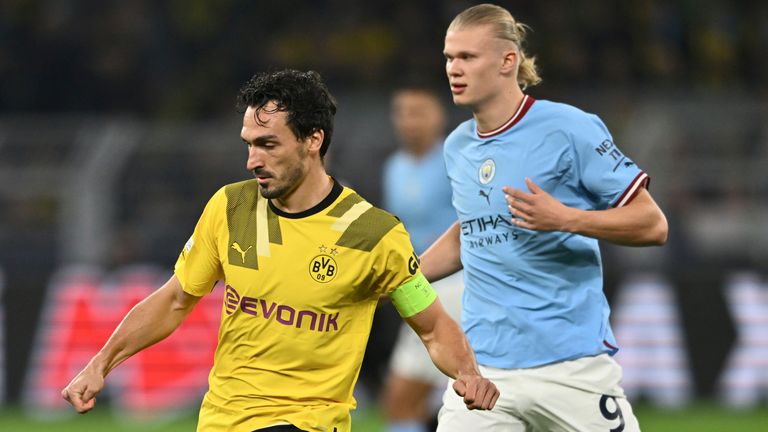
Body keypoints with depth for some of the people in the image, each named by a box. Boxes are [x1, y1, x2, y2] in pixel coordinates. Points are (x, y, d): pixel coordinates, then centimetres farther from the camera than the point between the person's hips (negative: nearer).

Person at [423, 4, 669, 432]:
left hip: (572, 365, -5)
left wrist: (565, 219, -22)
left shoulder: (569, 129, -8)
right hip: (484, 368, 5)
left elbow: (653, 225, -8)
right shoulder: (457, 147, 11)